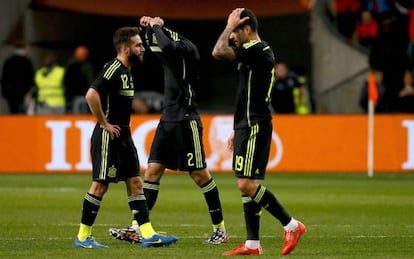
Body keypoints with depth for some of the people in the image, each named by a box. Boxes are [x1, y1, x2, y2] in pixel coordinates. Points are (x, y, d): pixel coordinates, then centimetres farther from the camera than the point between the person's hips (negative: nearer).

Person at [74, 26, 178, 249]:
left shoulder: (127, 71, 13)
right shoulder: (112, 69, -16)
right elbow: (91, 95, -28)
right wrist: (104, 123, -21)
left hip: (124, 136, 10)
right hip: (108, 137, -10)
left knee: (135, 183, 5)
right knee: (100, 184, -4)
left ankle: (148, 235, 4)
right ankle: (83, 237, 3)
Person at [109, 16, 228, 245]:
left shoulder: (186, 48, -12)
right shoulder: (170, 51, 12)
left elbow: (166, 46, -33)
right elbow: (153, 46, 31)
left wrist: (156, 26, -15)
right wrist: (150, 27, 10)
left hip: (186, 121, -8)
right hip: (168, 119, 8)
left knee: (199, 175, -2)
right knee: (153, 170, 1)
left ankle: (220, 228, 8)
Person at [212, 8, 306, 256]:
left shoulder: (257, 50, -14)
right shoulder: (260, 53, 18)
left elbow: (218, 52, -23)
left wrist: (229, 26, -8)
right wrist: (237, 130, 25)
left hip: (255, 128, -10)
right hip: (249, 126, 10)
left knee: (247, 184, -13)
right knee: (247, 185, 8)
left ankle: (291, 225, -8)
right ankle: (252, 244, 9)